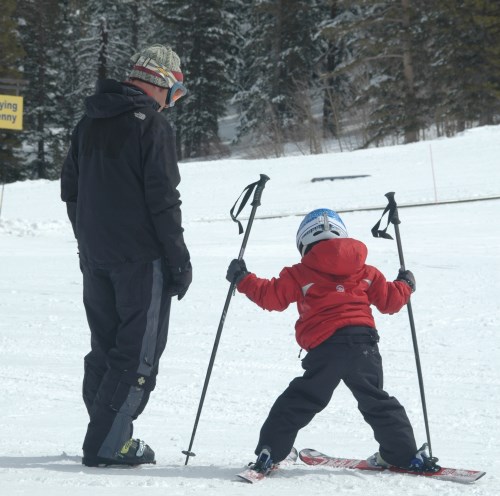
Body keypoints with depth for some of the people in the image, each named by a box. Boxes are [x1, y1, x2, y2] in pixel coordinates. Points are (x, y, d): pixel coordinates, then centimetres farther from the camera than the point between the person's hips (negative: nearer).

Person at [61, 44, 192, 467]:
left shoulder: (90, 122, 11)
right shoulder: (152, 126, -13)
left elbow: (70, 188, 17)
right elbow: (163, 199, -16)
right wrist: (179, 259, -10)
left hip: (95, 257, 8)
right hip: (140, 256, -8)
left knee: (105, 347, 15)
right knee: (139, 351, -2)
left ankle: (105, 436, 17)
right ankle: (107, 444, -5)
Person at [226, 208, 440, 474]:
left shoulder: (301, 275, 5)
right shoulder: (366, 272, 16)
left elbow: (272, 296, 7)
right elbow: (390, 300, 21)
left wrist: (243, 280, 21)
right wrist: (405, 285, 42)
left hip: (325, 347, -3)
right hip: (364, 342, 3)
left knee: (300, 402, 6)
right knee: (376, 401, 18)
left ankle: (269, 453, 2)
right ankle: (405, 454, 17)